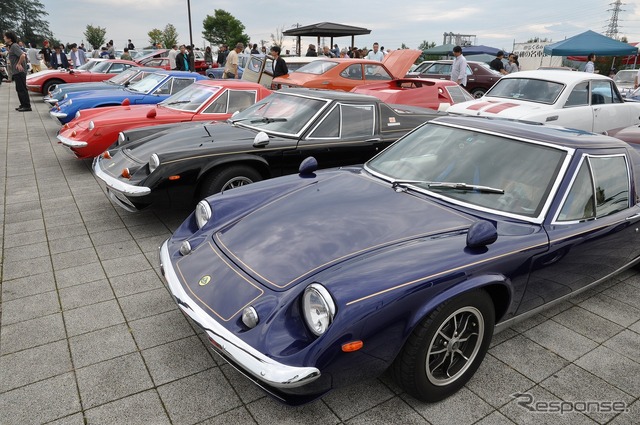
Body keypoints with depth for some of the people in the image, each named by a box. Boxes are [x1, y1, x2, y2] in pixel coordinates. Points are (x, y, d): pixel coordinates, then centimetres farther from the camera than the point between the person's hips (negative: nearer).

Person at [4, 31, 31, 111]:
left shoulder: (14, 46, -13)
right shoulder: (12, 46, 18)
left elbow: (23, 55, -26)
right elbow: (23, 54, 26)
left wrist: (19, 64, -18)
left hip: (19, 71, -11)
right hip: (17, 72, 11)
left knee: (22, 89, -9)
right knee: (19, 89, 14)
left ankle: (27, 106, -7)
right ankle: (23, 105, 19)